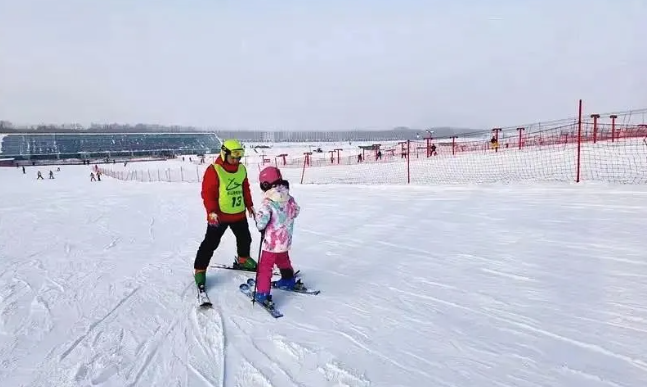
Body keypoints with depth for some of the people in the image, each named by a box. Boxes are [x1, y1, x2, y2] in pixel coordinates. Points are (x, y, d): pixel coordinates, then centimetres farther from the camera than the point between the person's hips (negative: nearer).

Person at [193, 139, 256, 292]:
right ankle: (200, 270, 11)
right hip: (219, 215, -6)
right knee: (210, 243, -1)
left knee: (245, 239, 21)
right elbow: (207, 192, -17)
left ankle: (243, 260, 45)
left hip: (239, 213, 6)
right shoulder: (213, 170, -16)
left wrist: (249, 205, 17)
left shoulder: (242, 169, 4)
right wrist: (211, 211, -24)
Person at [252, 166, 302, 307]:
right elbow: (296, 211, 11)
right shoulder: (289, 198, -3)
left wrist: (260, 227, -10)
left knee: (265, 266, 2)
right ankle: (288, 280, 46)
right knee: (283, 260, 29)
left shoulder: (268, 203, -23)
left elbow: (261, 220, -31)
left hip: (272, 241, -7)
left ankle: (262, 294, 3)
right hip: (286, 240, 7)